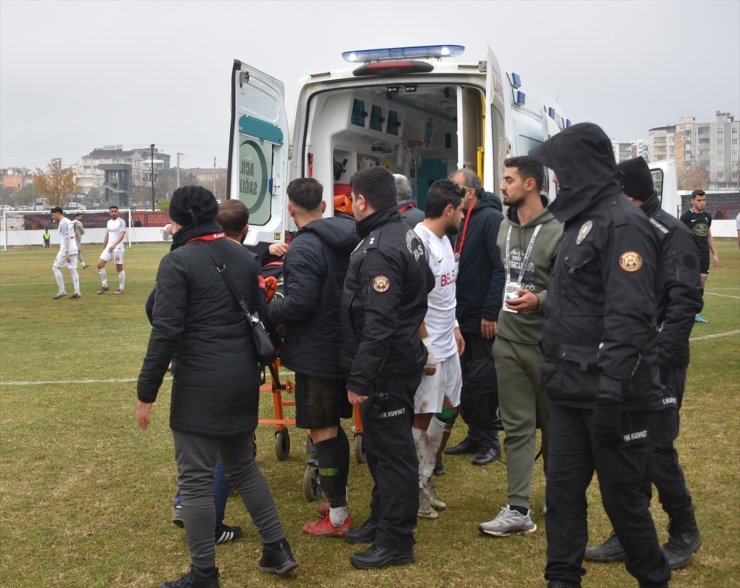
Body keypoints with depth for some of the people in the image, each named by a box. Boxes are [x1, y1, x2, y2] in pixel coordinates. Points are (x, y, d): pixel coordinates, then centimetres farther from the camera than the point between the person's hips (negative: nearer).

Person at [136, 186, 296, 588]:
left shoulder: (177, 262, -11)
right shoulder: (243, 257, 10)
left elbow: (165, 331, -16)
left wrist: (146, 392, -12)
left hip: (200, 385, -7)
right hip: (244, 379, 7)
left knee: (196, 479, 2)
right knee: (243, 466, 21)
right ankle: (277, 550, 25)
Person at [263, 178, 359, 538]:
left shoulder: (303, 247, -18)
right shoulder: (347, 240, 7)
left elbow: (299, 304, -25)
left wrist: (265, 311, -9)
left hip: (316, 354, -8)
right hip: (346, 348, 8)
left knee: (322, 432, 1)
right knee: (333, 427, 21)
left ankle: (338, 517, 8)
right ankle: (338, 499, 32)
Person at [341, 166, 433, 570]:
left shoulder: (379, 251, -22)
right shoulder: (405, 235, 10)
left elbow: (378, 324, -27)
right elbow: (426, 286, 22)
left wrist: (359, 380, -23)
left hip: (386, 368, -10)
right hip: (402, 358, 10)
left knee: (391, 452, -1)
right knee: (382, 447, 20)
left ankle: (396, 542, 8)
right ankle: (381, 521, 33)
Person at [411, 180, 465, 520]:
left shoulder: (443, 239, 13)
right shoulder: (419, 240, -17)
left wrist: (454, 327, 18)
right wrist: (425, 346, -20)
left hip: (447, 343, 10)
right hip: (428, 346, -10)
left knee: (445, 410, 15)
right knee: (422, 417, -1)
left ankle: (425, 481, 27)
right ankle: (415, 491, 11)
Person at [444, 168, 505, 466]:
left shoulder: (491, 219, -13)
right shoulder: (462, 222, 14)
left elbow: (501, 268, -20)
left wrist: (490, 313, -22)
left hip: (483, 320, -8)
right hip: (463, 317, 8)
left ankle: (489, 440, 11)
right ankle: (475, 435, 23)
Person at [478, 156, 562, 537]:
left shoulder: (558, 231, -15)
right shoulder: (505, 227, 8)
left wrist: (539, 300, -27)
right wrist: (494, 314, 16)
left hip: (546, 344, -6)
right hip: (507, 341, 6)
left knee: (553, 425, 10)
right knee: (516, 427, 6)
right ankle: (518, 509, 10)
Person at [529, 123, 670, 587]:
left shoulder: (623, 223, -15)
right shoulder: (584, 220, 15)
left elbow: (629, 318, -22)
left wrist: (611, 393, -26)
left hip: (609, 392, -9)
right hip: (572, 389, 9)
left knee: (621, 492, 3)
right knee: (563, 487, 11)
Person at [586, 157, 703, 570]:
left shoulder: (670, 234, -12)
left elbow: (685, 302, -19)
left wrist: (659, 361, -23)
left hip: (657, 363, -7)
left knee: (656, 450, -2)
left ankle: (684, 533, 19)